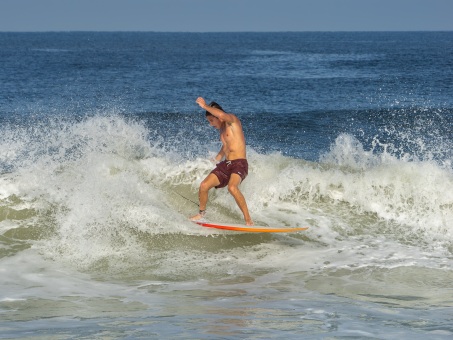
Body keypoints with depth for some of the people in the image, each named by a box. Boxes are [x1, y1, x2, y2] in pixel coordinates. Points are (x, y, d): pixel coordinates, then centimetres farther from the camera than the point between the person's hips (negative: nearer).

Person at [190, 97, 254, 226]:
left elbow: (222, 115, -30)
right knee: (204, 186, -3)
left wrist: (205, 106, -18)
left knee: (232, 187, -34)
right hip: (225, 164, 8)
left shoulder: (232, 120, -6)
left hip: (239, 163, -8)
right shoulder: (222, 129, 19)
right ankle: (201, 213, 23)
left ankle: (248, 219, -28)